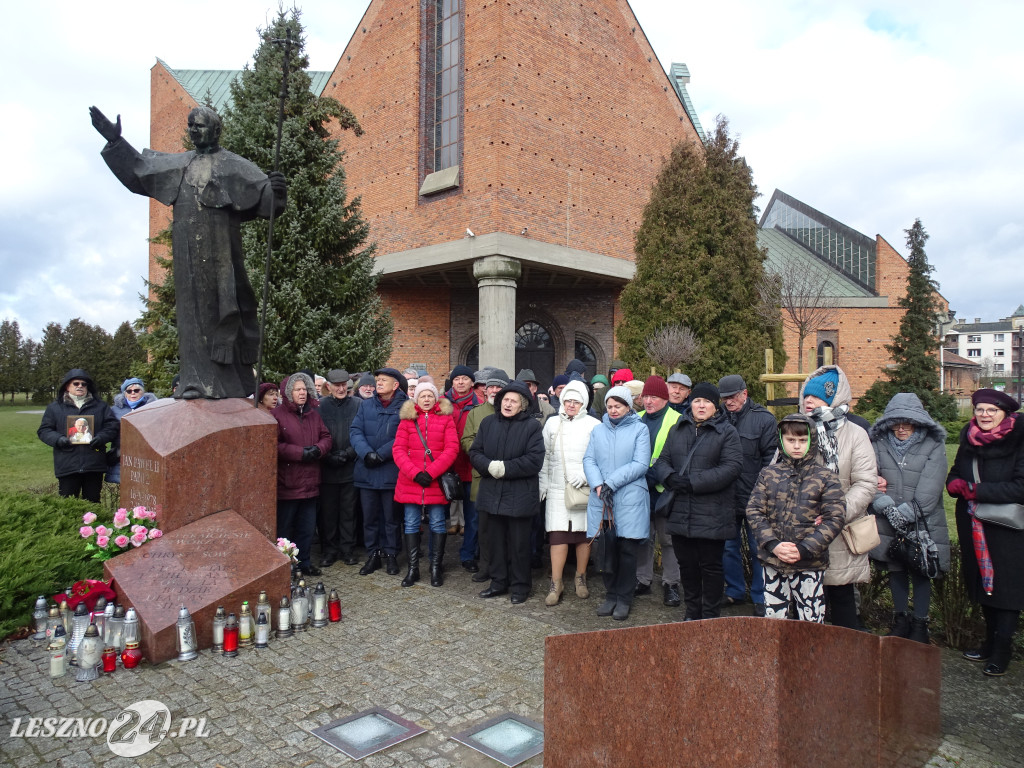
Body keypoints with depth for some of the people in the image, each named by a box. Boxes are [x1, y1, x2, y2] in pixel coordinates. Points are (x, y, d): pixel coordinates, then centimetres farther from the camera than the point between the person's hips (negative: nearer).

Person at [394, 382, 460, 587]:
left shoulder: (446, 419, 4)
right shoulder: (407, 419, 7)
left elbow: (452, 449, -4)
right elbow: (399, 450, 0)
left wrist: (431, 472, -13)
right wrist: (414, 473, -13)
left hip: (436, 481, -1)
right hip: (410, 481, 1)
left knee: (437, 524, 4)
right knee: (411, 524, 6)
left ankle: (435, 568, 16)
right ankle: (413, 569, 16)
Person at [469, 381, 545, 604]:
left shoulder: (532, 426, -6)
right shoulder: (488, 422, 7)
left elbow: (535, 459, -15)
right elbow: (474, 451, 5)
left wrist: (505, 468, -18)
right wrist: (489, 466, -15)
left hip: (519, 495, -4)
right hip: (493, 493, 4)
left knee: (519, 542, 6)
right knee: (497, 539, 15)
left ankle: (520, 586, 20)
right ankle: (498, 581, 29)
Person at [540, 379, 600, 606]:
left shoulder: (593, 425, 1)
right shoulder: (552, 423, 10)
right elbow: (544, 456, 13)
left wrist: (586, 474, -15)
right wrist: (542, 483, 8)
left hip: (584, 489, -1)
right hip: (557, 488, 1)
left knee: (584, 533, 7)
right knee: (557, 534, -3)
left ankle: (580, 578, 25)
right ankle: (556, 584, 5)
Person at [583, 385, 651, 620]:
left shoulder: (639, 429, 1)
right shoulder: (598, 430, 13)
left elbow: (640, 464, -9)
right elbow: (588, 460, 5)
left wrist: (611, 483, -14)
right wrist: (598, 486, -12)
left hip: (630, 499, -3)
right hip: (602, 499, 3)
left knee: (627, 550, 3)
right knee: (607, 549, 7)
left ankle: (624, 599, 15)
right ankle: (611, 595, 21)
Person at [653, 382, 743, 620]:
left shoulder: (727, 431, -1)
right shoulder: (677, 430, 14)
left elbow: (732, 467, -13)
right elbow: (662, 461, 13)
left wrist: (693, 482, -19)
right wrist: (670, 477, -12)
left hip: (712, 515, -4)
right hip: (680, 513, 5)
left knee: (710, 567, 5)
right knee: (687, 566, 14)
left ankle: (710, 618, 20)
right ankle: (692, 614, 30)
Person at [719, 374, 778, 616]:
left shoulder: (764, 419, -4)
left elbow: (770, 459, -5)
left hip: (754, 498, -3)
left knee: (758, 549, 7)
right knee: (728, 547, 13)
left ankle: (760, 598, 20)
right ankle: (734, 591, 28)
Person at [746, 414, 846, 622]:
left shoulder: (825, 477, 0)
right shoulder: (768, 474, 5)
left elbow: (835, 519, -6)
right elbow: (754, 511, 1)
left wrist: (804, 549, -14)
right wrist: (772, 545, -12)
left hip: (810, 565, -2)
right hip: (773, 563, 2)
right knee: (773, 620, 12)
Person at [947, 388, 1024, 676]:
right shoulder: (969, 439, 6)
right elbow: (956, 473, 14)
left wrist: (975, 490, -18)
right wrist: (955, 484, -9)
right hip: (974, 527, 6)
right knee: (982, 584, 15)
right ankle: (991, 640, 30)